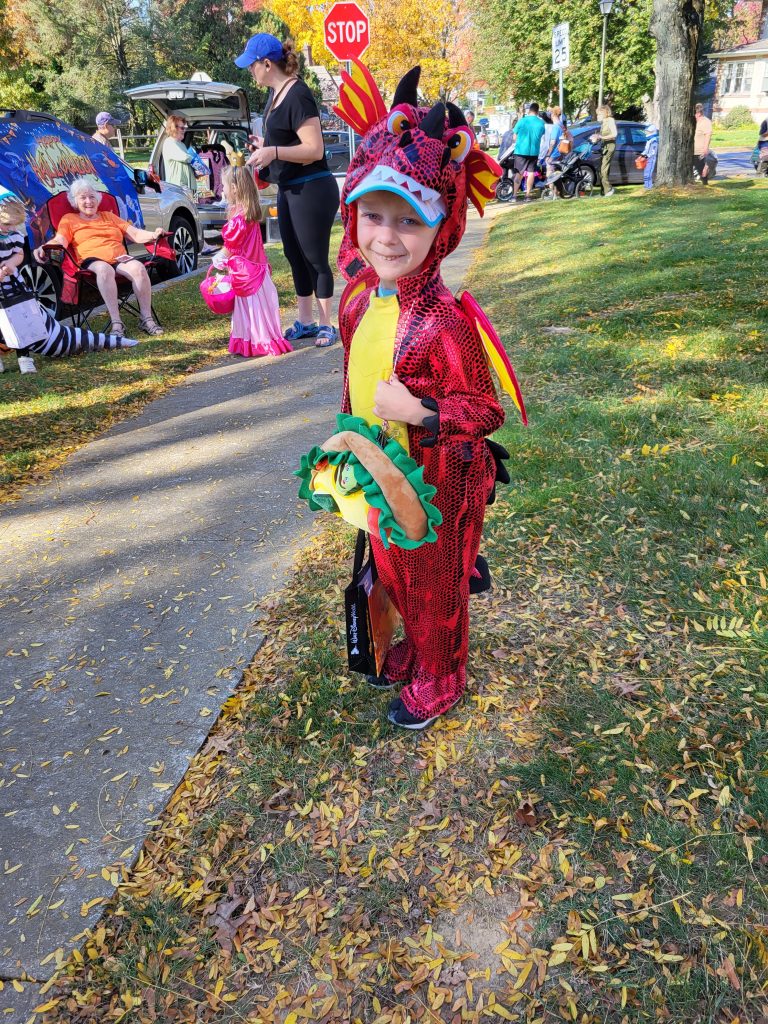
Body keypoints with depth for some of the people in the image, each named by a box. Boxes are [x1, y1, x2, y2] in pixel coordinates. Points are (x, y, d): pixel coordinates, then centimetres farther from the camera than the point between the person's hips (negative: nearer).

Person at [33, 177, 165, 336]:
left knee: (138, 267, -32)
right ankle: (116, 323, -43)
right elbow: (60, 240, 5)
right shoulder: (69, 219, 23)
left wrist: (153, 235, 1)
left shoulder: (109, 216, 31)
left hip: (120, 258, 3)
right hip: (92, 260, -3)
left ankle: (146, 318, -28)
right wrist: (44, 248, -17)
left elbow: (136, 234, 22)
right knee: (104, 269, -40)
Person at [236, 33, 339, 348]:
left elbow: (314, 149, -23)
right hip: (289, 190, 10)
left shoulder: (298, 95, -18)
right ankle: (305, 322, 24)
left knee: (315, 259, -1)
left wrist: (274, 152, -28)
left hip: (312, 190, -10)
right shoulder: (275, 93, 9)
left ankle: (326, 325, 11)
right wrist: (265, 144, 10)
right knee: (295, 257, 13)